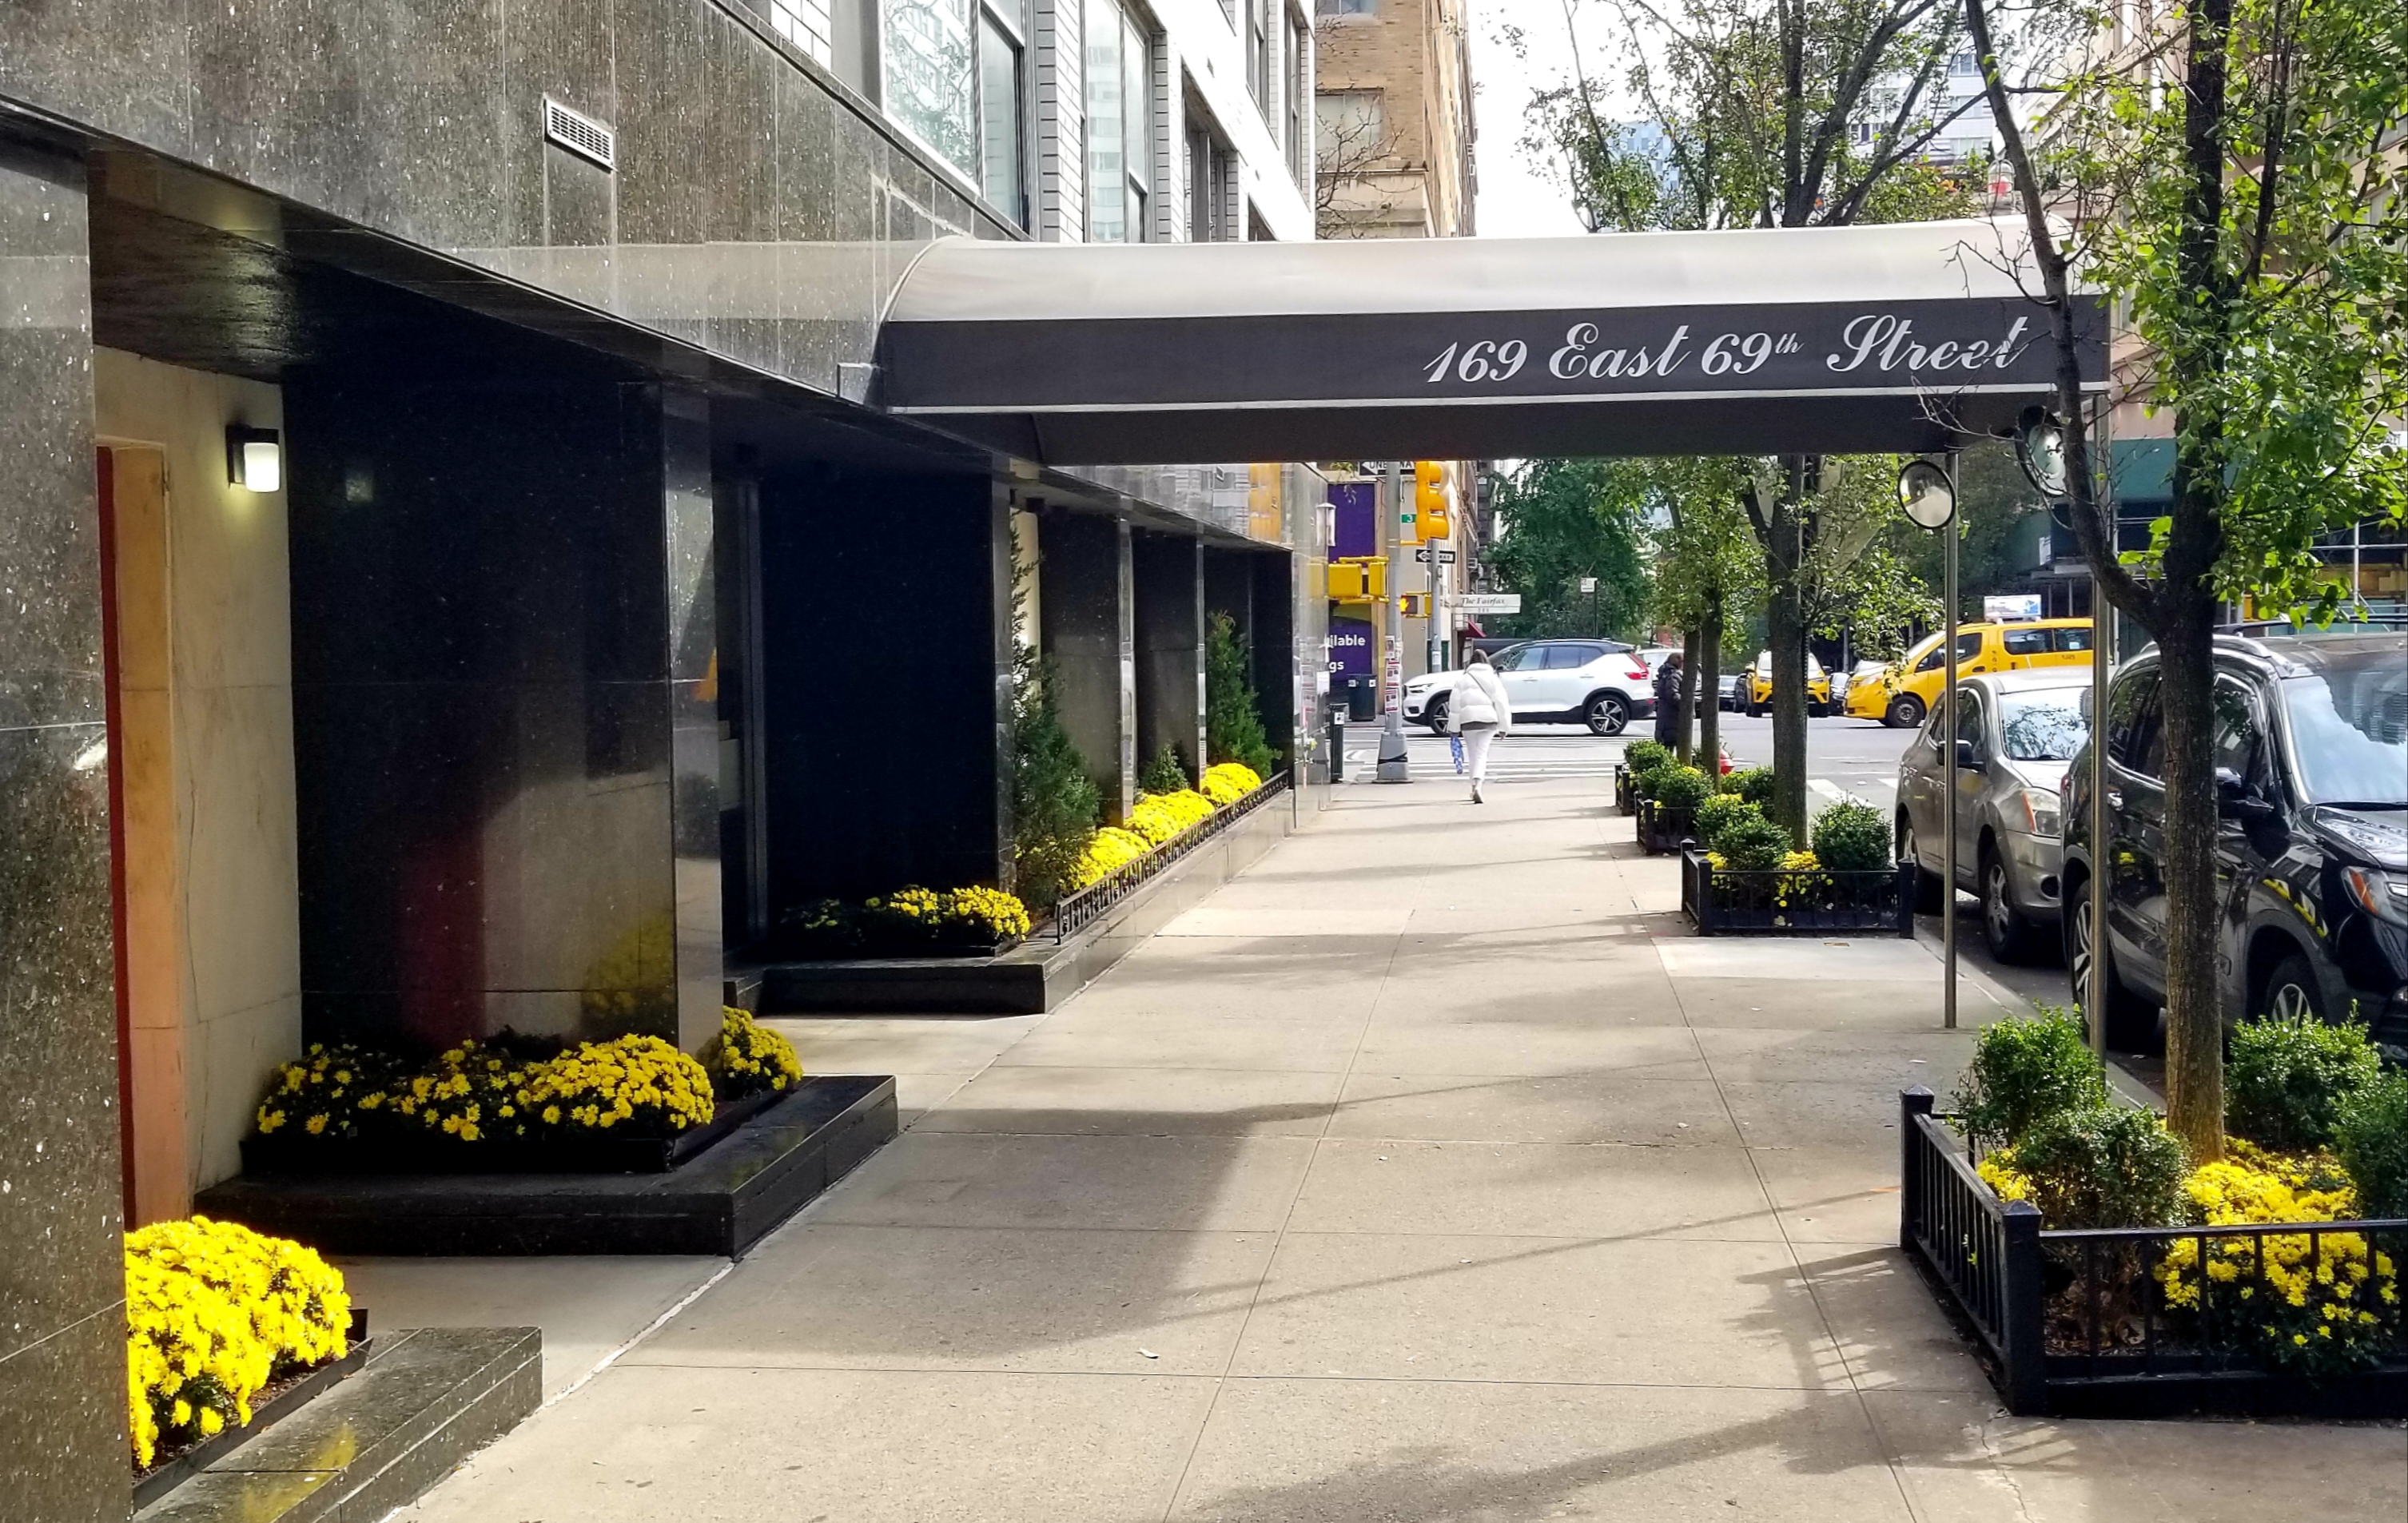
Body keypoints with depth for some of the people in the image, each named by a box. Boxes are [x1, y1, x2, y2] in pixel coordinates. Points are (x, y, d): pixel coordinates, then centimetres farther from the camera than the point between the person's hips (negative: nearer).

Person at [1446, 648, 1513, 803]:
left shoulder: (1464, 680, 4)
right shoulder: (1493, 679, 6)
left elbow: (1455, 705, 2)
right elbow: (1501, 703, 3)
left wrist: (1454, 728, 5)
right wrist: (1503, 726, 6)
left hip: (1468, 719, 0)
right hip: (1488, 719, 0)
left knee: (1473, 754, 13)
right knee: (1481, 753, -2)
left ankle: (1475, 787, 19)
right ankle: (1476, 785, -21)